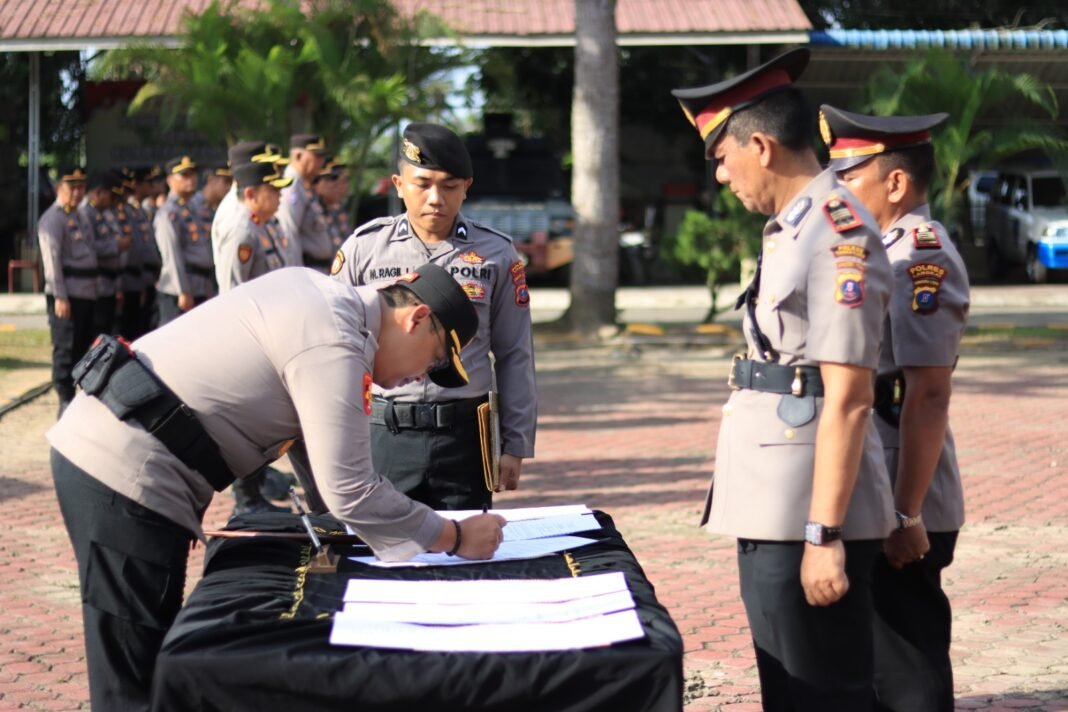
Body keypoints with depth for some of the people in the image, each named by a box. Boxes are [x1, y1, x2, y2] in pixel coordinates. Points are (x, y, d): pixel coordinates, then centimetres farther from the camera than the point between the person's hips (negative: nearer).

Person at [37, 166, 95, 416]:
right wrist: (60, 297, -20)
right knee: (65, 350, -4)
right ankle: (66, 402, 1)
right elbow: (52, 260, -15)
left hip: (87, 293, 9)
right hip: (67, 295, -9)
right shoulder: (52, 219, -9)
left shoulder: (78, 217, 18)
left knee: (84, 348, 13)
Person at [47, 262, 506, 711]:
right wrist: (456, 538, -8)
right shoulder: (332, 343, -16)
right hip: (125, 475, -10)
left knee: (146, 672, 16)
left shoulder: (320, 292, 12)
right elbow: (349, 493, -18)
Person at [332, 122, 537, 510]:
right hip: (379, 434, 0)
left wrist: (515, 446, 6)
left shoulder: (496, 255, 4)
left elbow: (515, 356, 9)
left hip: (463, 435, 0)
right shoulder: (363, 248, 4)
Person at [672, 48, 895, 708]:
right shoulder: (791, 229, 14)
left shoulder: (839, 234, -16)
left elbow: (848, 399, -20)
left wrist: (825, 535, -21)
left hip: (810, 519, -10)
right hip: (774, 512, 10)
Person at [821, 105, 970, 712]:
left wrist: (906, 515, -23)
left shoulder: (921, 259, -16)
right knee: (872, 663, 18)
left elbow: (929, 396, -22)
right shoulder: (889, 251, 14)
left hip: (899, 512, -9)